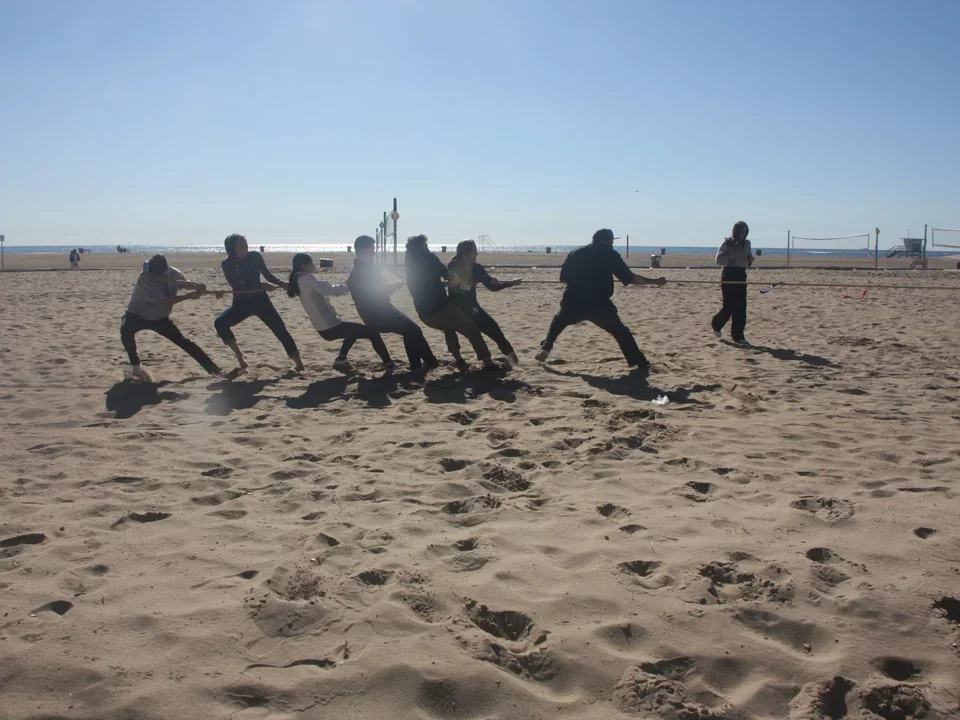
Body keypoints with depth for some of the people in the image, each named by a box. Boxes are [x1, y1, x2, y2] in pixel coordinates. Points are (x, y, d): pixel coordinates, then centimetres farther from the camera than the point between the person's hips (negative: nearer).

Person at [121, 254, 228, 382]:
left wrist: (197, 286, -21)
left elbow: (184, 283, 3)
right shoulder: (144, 280, -33)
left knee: (184, 342, 0)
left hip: (160, 318, 4)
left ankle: (214, 370, 2)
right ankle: (136, 366, -18)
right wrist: (190, 296, -40)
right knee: (126, 330, -37)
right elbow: (164, 301, -37)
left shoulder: (173, 273, -17)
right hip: (137, 315, -4)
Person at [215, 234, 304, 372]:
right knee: (220, 323, -19)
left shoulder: (255, 256, -8)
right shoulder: (227, 264, -12)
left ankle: (300, 365, -1)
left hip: (260, 300, 0)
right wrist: (262, 286, -28)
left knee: (280, 330, -9)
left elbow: (267, 274, 7)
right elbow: (237, 287, -22)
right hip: (241, 303, 0)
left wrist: (281, 283, -10)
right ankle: (239, 355, -5)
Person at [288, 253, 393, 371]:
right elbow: (330, 290, -27)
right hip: (330, 327, -10)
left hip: (324, 328, 10)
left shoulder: (299, 281, 13)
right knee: (372, 332, -1)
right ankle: (389, 364, 5)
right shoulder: (308, 278, -15)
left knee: (353, 330, 36)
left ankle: (341, 360, 26)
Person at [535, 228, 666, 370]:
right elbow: (630, 278, -2)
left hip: (573, 303, 3)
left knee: (558, 323, 30)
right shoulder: (610, 255, 1)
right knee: (621, 331, 10)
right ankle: (638, 362, 6)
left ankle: (545, 348, 17)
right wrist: (654, 281, 7)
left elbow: (562, 278, 17)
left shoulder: (576, 253, 12)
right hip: (599, 305, -3)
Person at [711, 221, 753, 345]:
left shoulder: (746, 244, 12)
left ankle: (738, 336, 3)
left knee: (741, 307, -1)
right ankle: (716, 324, 24)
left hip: (741, 275, 5)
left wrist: (750, 260, 3)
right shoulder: (726, 243, -5)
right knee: (729, 305, -5)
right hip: (729, 275, -5)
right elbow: (718, 260, -9)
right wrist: (730, 257, -24)